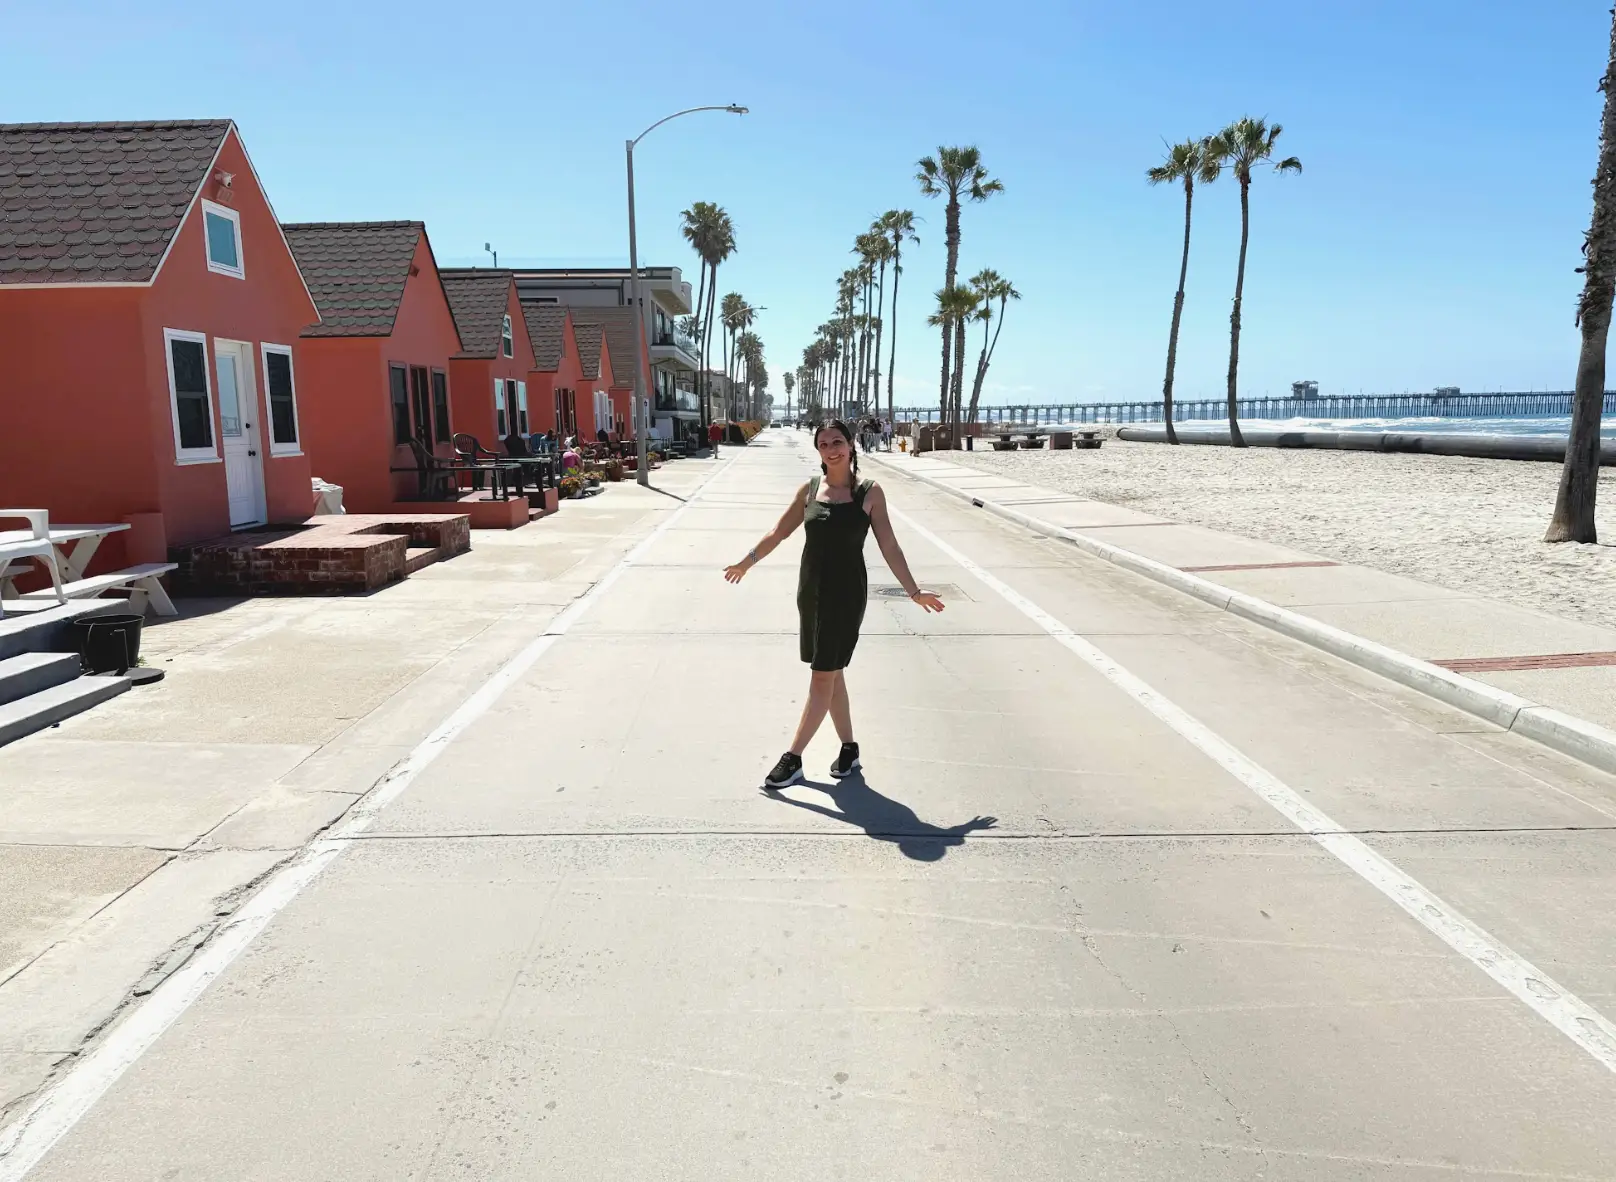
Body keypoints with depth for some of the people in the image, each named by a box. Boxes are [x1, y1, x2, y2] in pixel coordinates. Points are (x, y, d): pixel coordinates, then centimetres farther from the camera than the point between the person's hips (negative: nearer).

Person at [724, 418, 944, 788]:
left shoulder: (869, 493, -5)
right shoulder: (809, 490, 4)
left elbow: (888, 546, -3)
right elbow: (779, 532, 15)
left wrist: (914, 591, -6)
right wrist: (745, 562, 20)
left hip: (846, 594, -5)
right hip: (810, 590, 5)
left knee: (823, 675, -2)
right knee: (831, 673, 12)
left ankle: (793, 759, 3)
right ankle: (849, 749, 26)